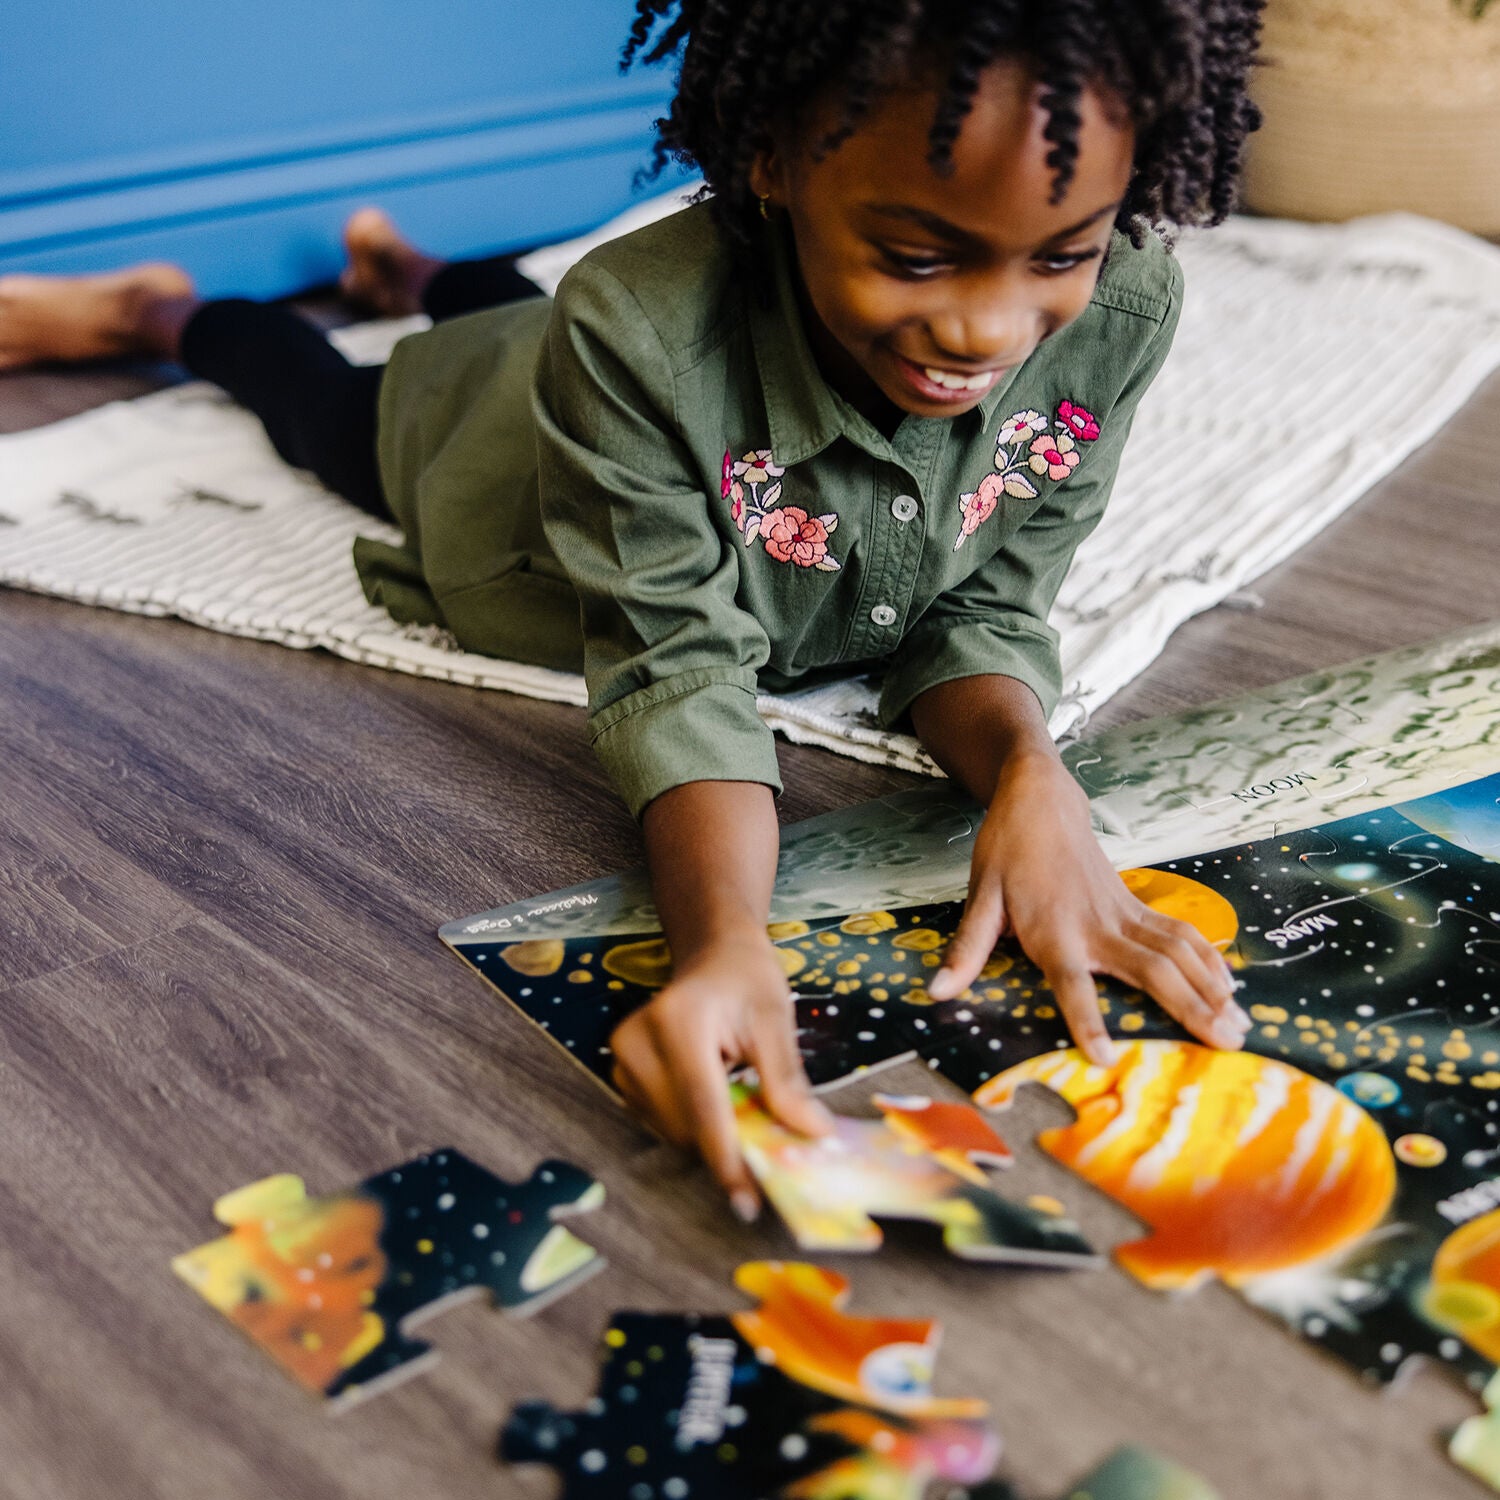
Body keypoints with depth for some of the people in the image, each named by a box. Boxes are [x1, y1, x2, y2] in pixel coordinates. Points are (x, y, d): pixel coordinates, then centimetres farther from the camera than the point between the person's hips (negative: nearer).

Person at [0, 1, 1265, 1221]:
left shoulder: (1122, 311, -38)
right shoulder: (644, 335, -49)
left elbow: (987, 614, -29)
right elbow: (683, 676, -45)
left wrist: (1030, 775, -51)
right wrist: (726, 937, -65)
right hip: (474, 444, -3)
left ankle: (415, 271, 63)